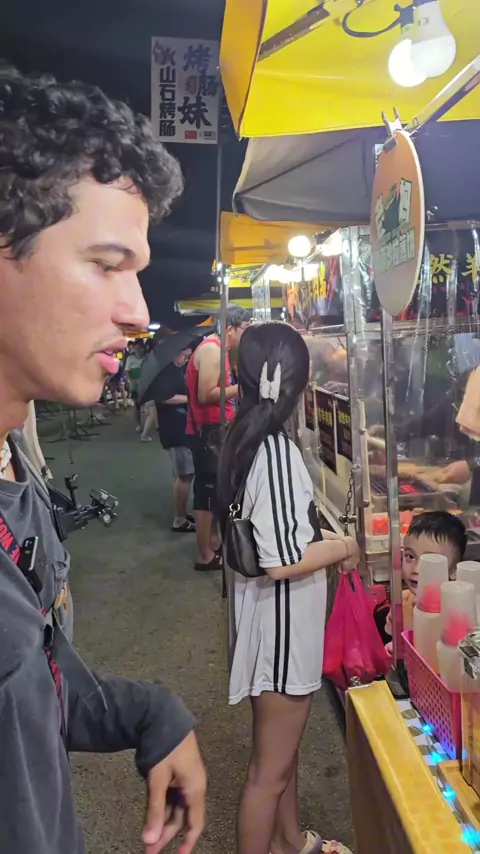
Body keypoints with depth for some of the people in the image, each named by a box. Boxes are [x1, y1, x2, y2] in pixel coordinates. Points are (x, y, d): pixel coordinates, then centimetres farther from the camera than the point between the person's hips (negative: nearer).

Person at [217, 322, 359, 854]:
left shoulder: (243, 437, 1)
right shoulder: (276, 449, -26)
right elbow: (283, 561, -28)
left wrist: (322, 540, 9)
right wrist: (342, 548, -13)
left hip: (268, 620, 9)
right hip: (281, 626, -9)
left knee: (283, 744, 29)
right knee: (270, 769, 12)